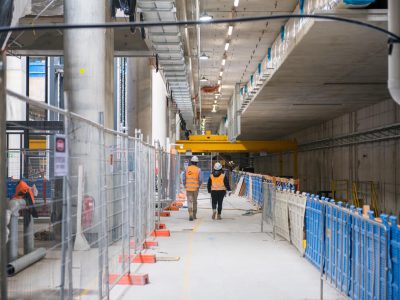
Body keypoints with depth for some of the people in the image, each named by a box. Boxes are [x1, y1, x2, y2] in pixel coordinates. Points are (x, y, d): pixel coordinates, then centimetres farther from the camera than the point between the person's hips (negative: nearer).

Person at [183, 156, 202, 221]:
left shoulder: (187, 169, 0)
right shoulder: (198, 170, -5)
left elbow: (184, 178, -1)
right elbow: (200, 179, -10)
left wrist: (185, 186, 11)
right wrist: (198, 186, 7)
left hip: (188, 188, 0)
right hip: (195, 188, 0)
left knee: (189, 201, -1)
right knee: (195, 201, 15)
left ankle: (190, 215, -20)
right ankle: (194, 215, 24)